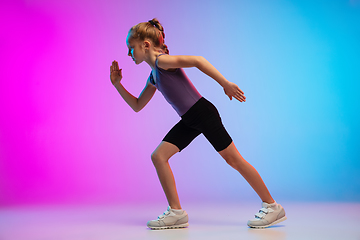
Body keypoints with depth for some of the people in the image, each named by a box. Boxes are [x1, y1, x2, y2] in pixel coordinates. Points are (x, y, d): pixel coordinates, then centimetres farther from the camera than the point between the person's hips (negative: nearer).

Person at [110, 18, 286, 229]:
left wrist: (225, 83, -26)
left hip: (203, 113, -9)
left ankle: (272, 206, 9)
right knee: (158, 156, 0)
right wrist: (118, 84, 19)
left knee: (233, 159, -3)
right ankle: (176, 212, 5)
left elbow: (197, 60, -23)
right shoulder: (154, 76, 16)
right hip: (189, 121, 9)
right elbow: (137, 106, 25)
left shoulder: (162, 61, -11)